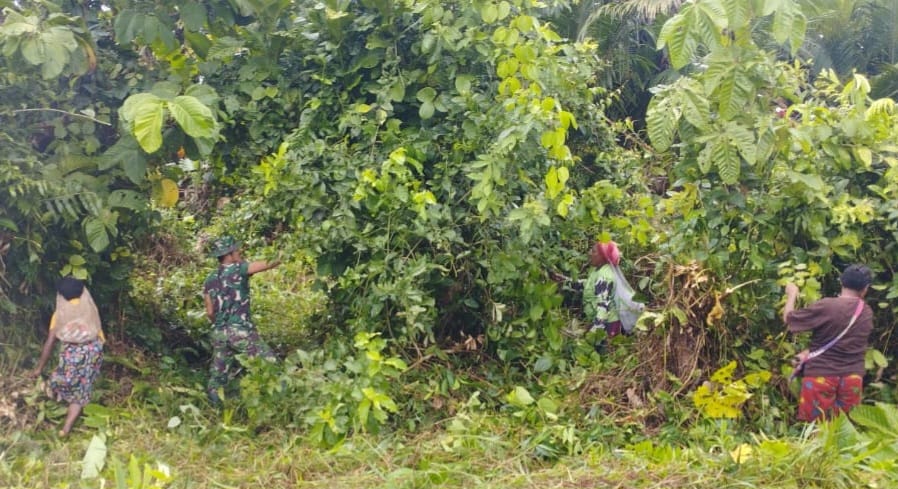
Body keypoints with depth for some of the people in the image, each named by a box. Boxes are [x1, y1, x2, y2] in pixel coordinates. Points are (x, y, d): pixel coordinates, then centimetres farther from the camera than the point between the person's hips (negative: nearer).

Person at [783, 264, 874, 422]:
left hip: (821, 375, -4)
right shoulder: (867, 312, 2)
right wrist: (811, 352, 17)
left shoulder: (826, 306, -15)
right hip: (852, 377, 4)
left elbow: (788, 319, -7)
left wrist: (791, 294, 9)